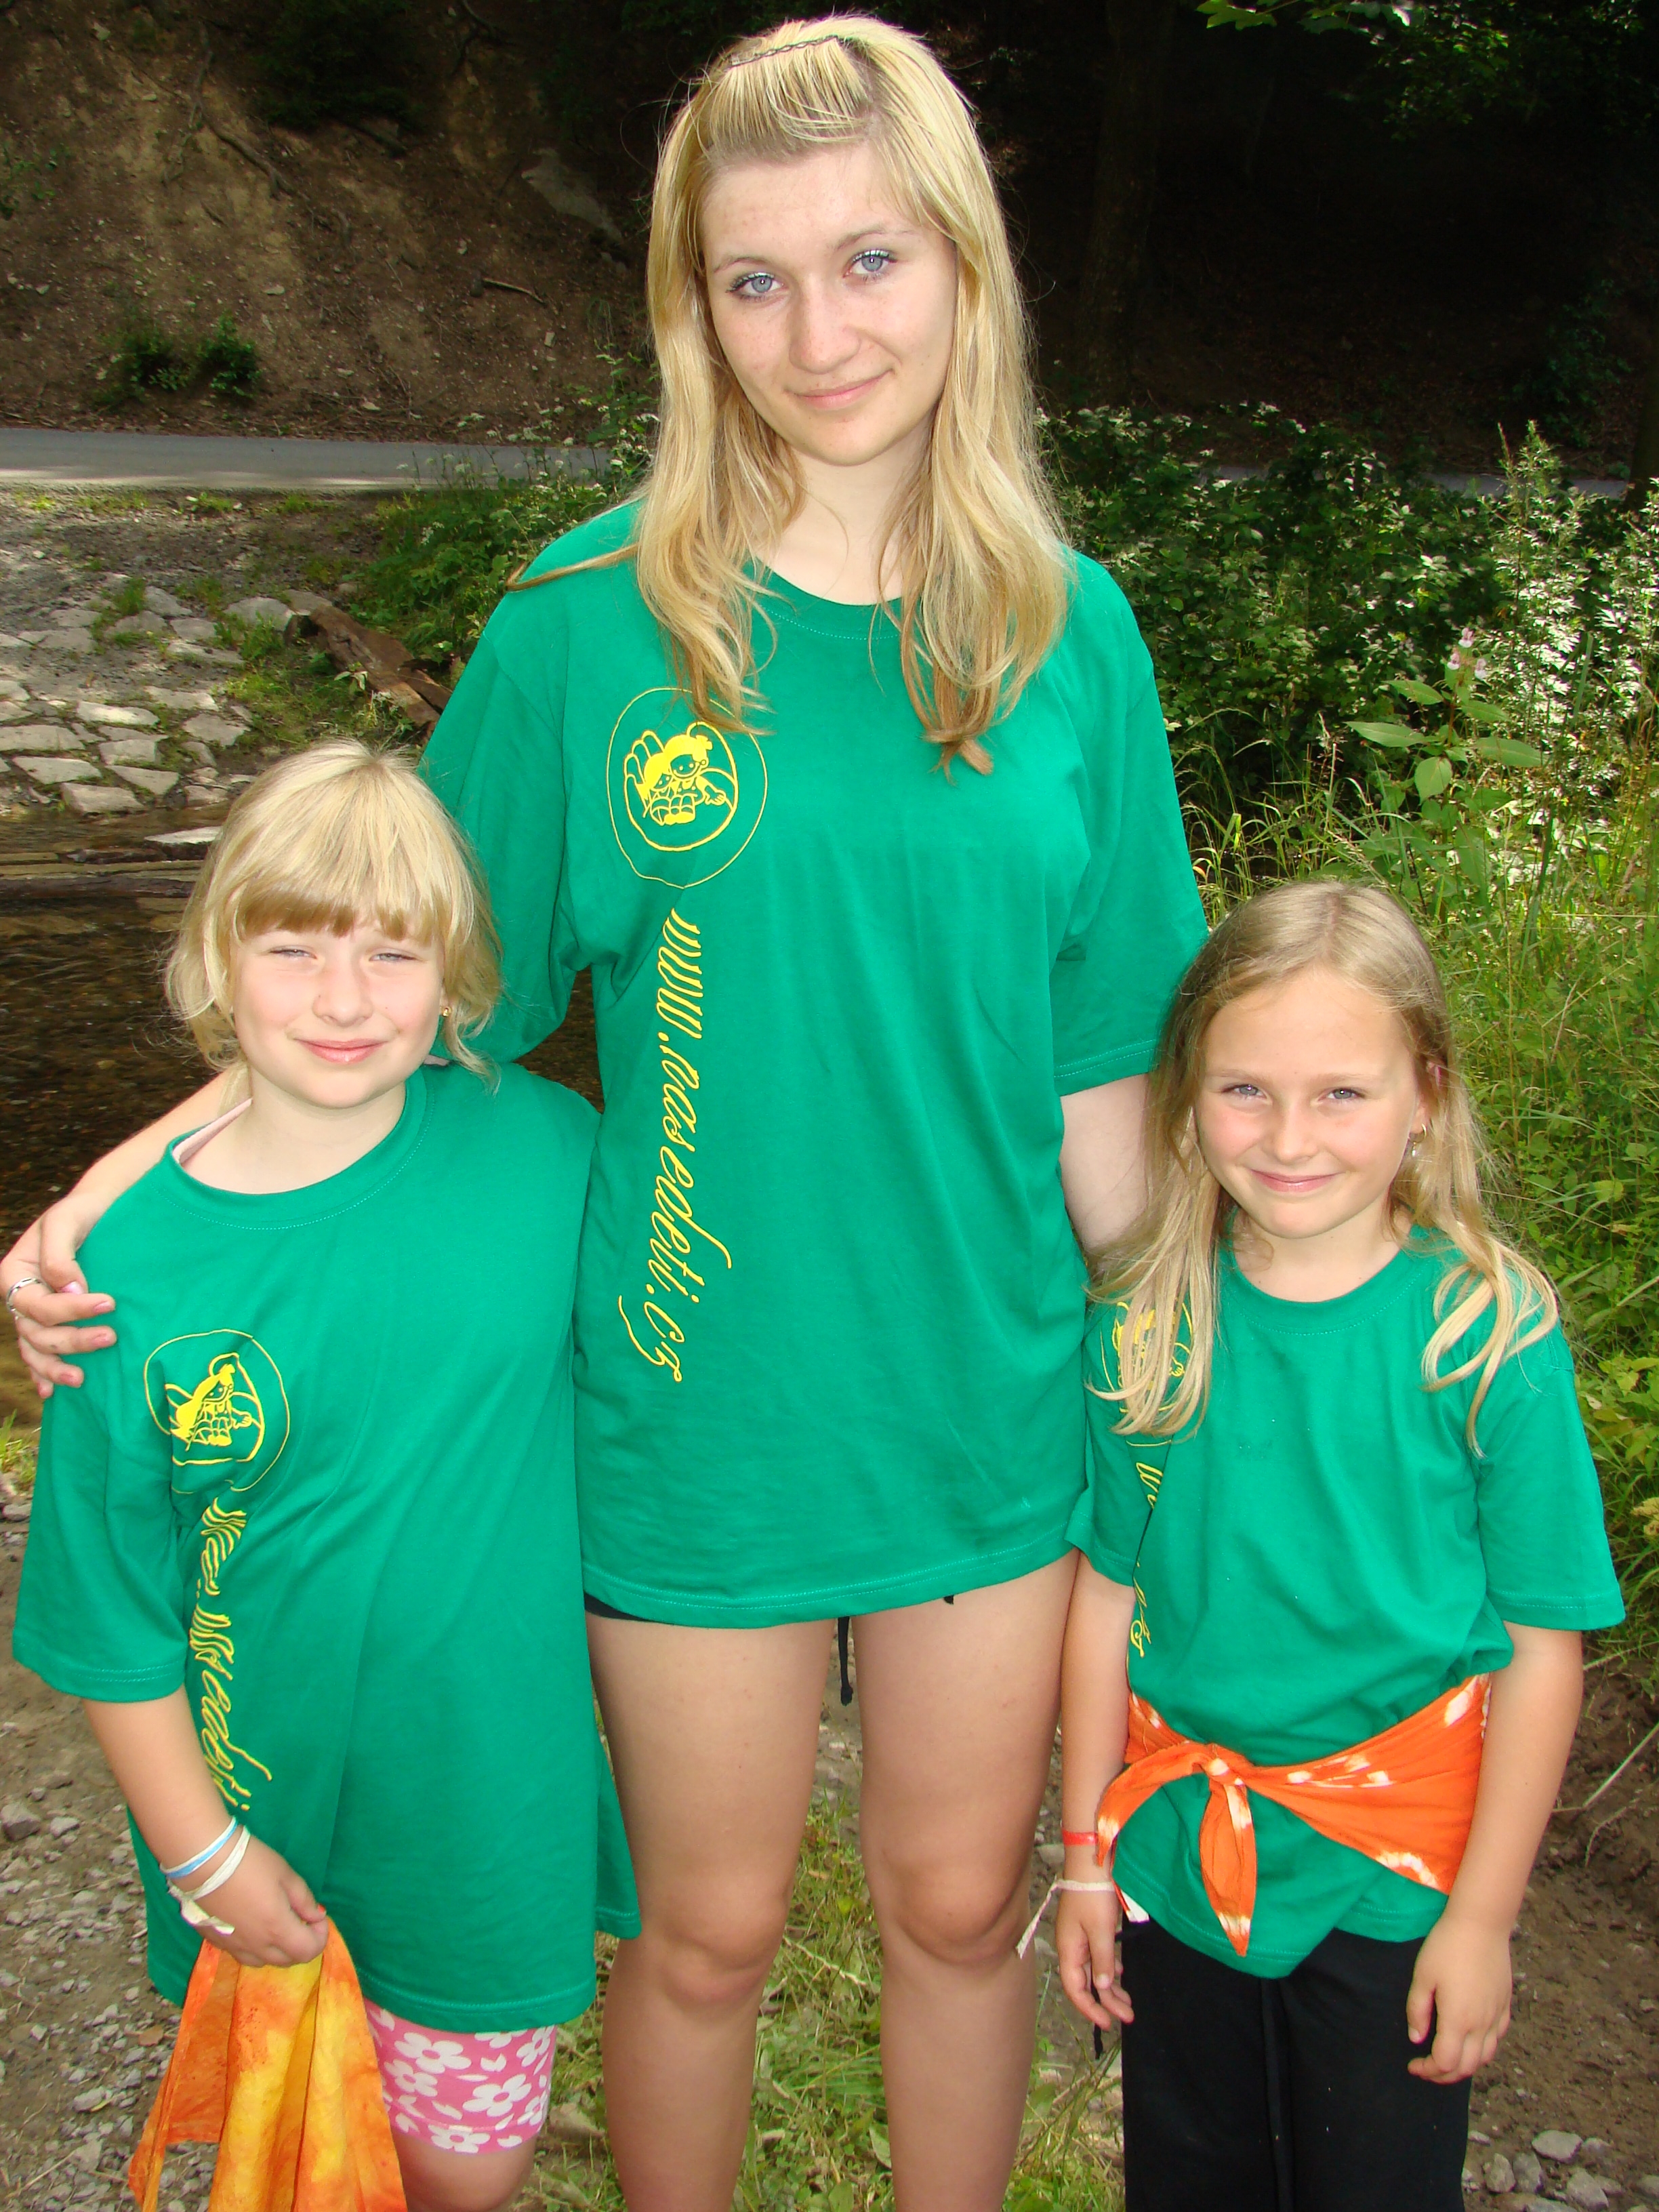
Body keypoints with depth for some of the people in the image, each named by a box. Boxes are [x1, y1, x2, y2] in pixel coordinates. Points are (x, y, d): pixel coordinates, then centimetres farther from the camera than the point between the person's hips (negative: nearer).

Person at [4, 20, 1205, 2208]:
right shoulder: (591, 620, -10)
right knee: (706, 1934, 18)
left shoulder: (1068, 629, -3)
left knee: (962, 1905, 21)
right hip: (697, 1410, -2)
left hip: (991, 1401, 2)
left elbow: (1097, 1070, 2)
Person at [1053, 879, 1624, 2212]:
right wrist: (1087, 1851, 4)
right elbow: (1111, 1593, -1)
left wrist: (1483, 1914, -9)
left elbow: (1542, 1649, -12)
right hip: (1180, 1846, 3)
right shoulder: (1145, 1325, -9)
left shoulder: (1490, 1335, -16)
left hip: (1393, 1869, -2)